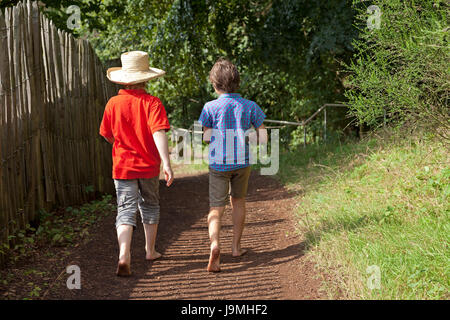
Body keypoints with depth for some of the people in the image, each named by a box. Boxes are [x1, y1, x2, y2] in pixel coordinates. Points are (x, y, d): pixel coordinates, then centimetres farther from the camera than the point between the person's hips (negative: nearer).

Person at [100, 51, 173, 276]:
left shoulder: (113, 103, -5)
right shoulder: (152, 103, -11)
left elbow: (107, 135, 7)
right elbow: (158, 133, -22)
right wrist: (166, 162, -26)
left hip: (123, 166, 0)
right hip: (148, 166, 0)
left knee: (126, 210, -2)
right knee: (149, 207, 19)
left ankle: (124, 256, -22)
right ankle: (150, 251, 32)